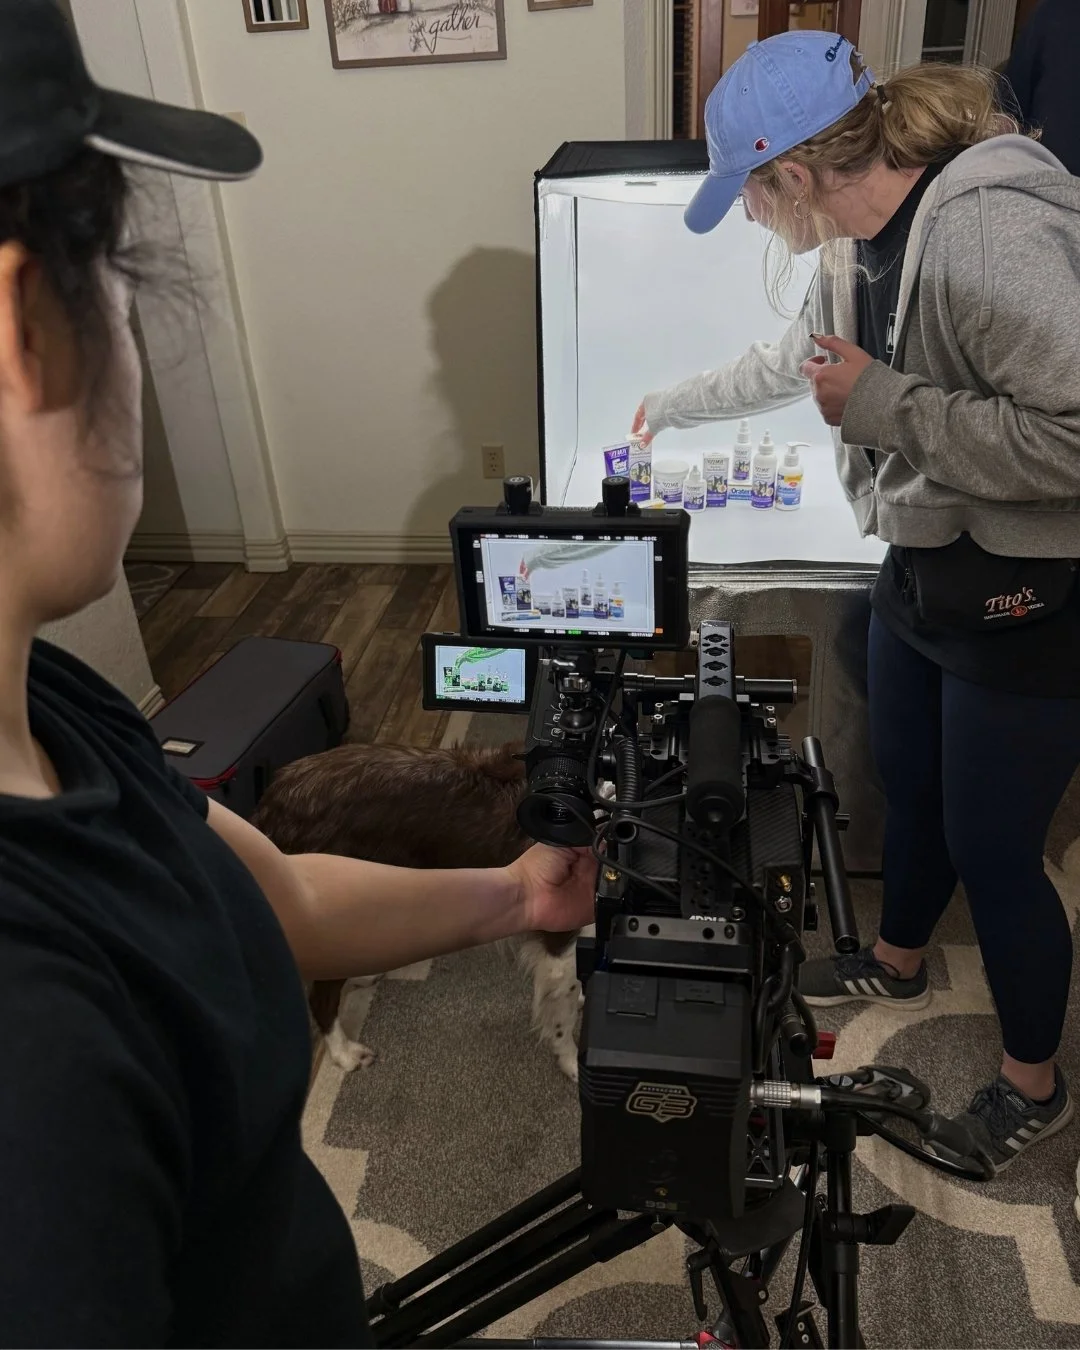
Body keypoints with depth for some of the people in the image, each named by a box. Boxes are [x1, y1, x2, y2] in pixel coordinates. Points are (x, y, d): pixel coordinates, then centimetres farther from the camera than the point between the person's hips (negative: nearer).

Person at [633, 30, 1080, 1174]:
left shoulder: (987, 231, -27)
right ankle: (896, 964, 53)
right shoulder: (862, 243, 4)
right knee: (907, 790, 25)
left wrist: (882, 402, -25)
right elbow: (795, 358, 21)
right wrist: (670, 407, 28)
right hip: (923, 572, 9)